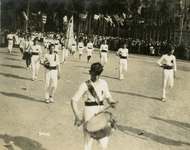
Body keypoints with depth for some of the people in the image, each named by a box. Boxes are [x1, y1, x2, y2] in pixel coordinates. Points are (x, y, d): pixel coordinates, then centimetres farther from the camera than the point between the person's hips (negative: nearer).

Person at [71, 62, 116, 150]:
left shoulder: (103, 83, 6)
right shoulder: (85, 85, -7)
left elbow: (108, 97, 14)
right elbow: (74, 100, -10)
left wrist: (112, 103, -10)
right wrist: (78, 116, -21)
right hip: (89, 113, -3)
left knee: (104, 143, 3)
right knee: (88, 140, 2)